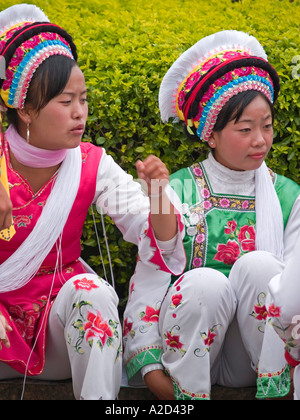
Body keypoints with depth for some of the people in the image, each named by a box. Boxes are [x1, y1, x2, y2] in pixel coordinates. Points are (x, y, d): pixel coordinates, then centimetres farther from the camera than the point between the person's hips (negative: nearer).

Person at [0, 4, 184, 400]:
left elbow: (158, 243, -8)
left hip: (62, 305, 2)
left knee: (92, 292, -31)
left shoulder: (93, 166, -5)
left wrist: (158, 192, -28)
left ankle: (99, 397, -22)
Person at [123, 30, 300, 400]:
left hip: (257, 352, 2)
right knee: (205, 281, -32)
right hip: (187, 347, -1)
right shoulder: (177, 191, -3)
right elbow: (148, 280, -6)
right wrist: (149, 366, -15)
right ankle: (188, 396, -15)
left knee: (258, 265, -26)